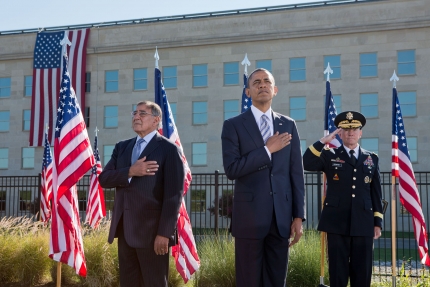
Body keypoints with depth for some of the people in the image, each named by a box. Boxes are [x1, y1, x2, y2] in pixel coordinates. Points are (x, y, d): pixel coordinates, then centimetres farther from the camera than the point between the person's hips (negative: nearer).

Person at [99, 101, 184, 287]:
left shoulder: (168, 149, -4)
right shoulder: (122, 147, 15)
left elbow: (173, 194, -11)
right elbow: (104, 178, 3)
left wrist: (164, 232, -17)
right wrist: (130, 172, -14)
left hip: (151, 230, -6)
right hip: (124, 229, 6)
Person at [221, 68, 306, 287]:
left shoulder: (288, 125, 10)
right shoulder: (233, 125, 0)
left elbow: (296, 173, 8)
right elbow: (232, 169, -12)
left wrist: (298, 215, 3)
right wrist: (267, 150, -11)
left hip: (281, 217, 3)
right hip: (249, 216, -3)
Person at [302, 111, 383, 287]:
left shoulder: (372, 159, 12)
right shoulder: (329, 156, 6)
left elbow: (376, 193, 10)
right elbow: (306, 164, -12)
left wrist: (378, 223, 5)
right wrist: (323, 141, -13)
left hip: (363, 224, 2)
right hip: (337, 223, -1)